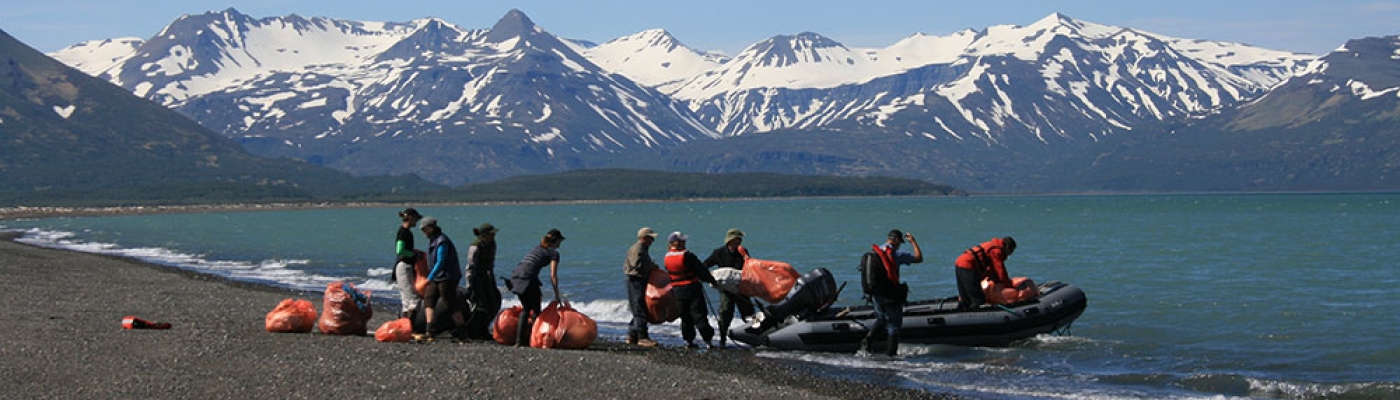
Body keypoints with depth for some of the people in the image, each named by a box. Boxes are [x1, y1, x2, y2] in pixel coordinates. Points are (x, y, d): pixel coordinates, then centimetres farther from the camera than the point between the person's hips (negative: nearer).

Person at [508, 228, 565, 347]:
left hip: (516, 275, 7)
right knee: (536, 311, 6)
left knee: (525, 309, 19)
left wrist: (537, 291, 29)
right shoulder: (554, 253, 5)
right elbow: (553, 276, -4)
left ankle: (519, 341, 16)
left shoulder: (537, 248, 27)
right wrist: (556, 295, 1)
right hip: (528, 277, -7)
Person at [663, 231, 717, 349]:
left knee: (685, 317, 15)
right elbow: (701, 269, -13)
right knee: (699, 315, -4)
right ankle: (707, 340, -6)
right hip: (692, 289, -6)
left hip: (677, 291, 6)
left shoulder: (667, 257, 2)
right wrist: (711, 280, 1)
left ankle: (689, 340, 15)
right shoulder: (686, 255, -19)